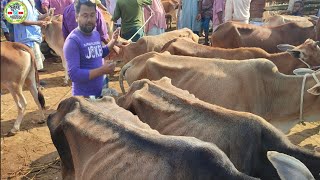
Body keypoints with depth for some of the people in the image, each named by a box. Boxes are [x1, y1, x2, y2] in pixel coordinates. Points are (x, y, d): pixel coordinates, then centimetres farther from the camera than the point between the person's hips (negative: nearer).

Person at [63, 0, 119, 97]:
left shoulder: (96, 34, 3)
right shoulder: (73, 41, -21)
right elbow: (74, 74, -27)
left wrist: (113, 41, 9)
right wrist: (102, 70, -27)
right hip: (84, 97, -7)